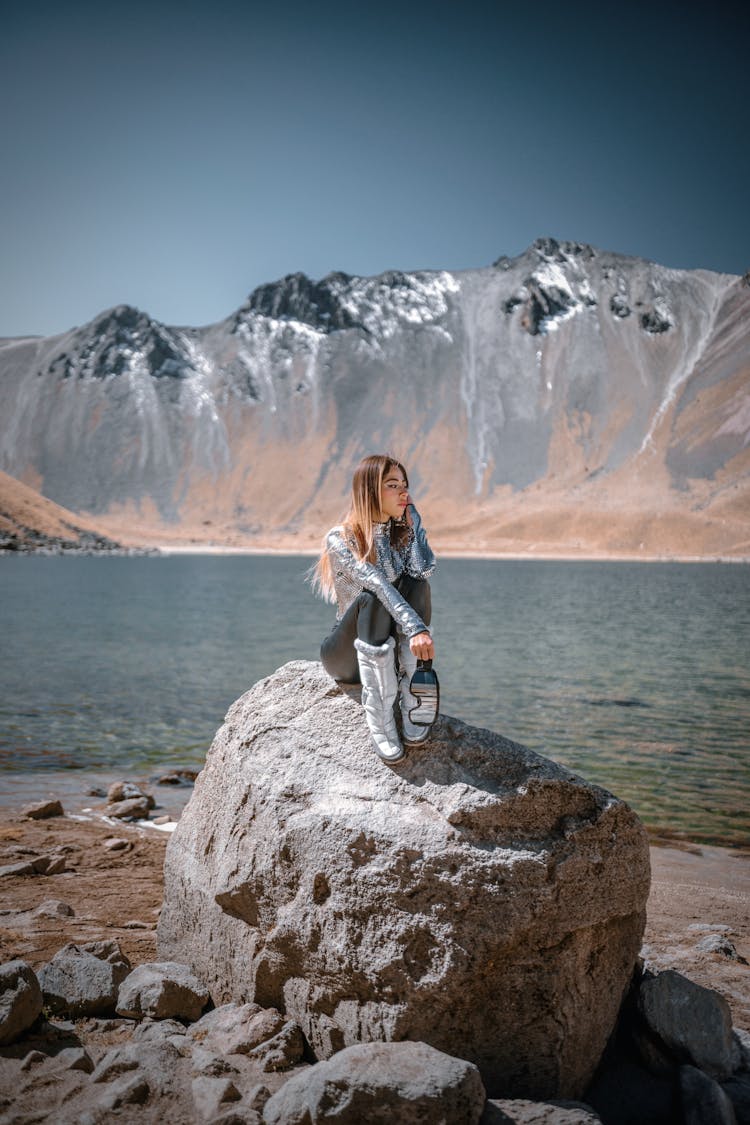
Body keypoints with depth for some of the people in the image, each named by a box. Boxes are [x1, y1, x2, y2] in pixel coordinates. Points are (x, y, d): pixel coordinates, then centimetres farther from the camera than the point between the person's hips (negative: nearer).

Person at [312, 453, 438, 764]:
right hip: (347, 653, -4)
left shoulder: (402, 534, 6)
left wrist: (413, 517, -6)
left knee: (416, 586, -24)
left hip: (389, 649, 4)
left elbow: (423, 570, -16)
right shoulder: (340, 539, -12)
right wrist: (415, 627, -43)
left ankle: (414, 696, -31)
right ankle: (379, 719, -39)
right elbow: (376, 584, -29)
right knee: (373, 598, -35)